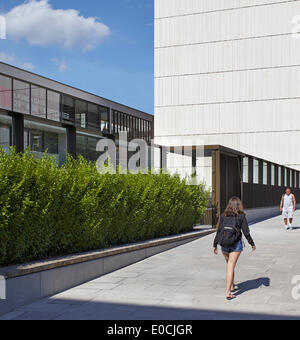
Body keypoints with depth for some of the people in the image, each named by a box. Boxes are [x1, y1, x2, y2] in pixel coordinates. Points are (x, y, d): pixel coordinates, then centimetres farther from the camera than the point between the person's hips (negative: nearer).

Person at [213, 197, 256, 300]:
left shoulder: (223, 216, 4)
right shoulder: (241, 216, -2)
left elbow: (219, 231, 2)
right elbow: (246, 232, -2)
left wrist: (215, 245, 8)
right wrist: (252, 244, 9)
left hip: (224, 244, 3)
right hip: (236, 244, -3)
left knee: (230, 265, 22)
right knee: (231, 267, -4)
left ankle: (232, 286, 37)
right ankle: (228, 292, -8)